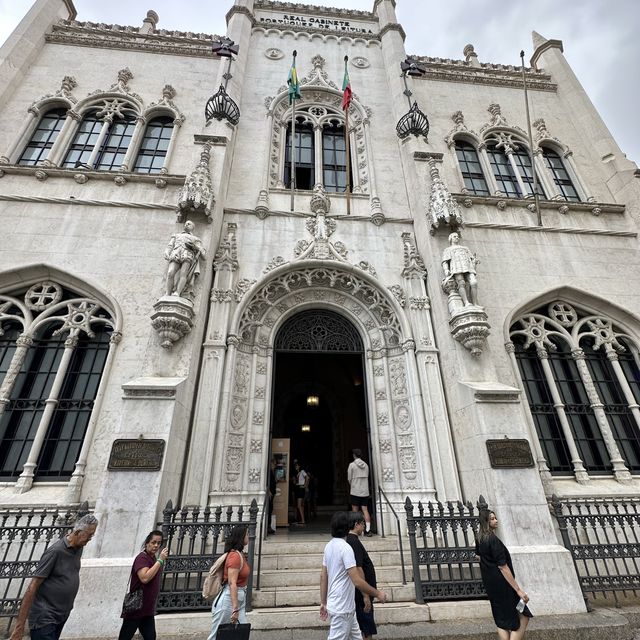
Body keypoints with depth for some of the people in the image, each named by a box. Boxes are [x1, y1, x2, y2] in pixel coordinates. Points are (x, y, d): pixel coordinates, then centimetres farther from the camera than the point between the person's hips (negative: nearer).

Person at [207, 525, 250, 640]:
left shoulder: (240, 554, 7)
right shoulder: (235, 555, -20)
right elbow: (232, 583, -24)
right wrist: (235, 609, -25)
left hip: (240, 598, 9)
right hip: (229, 599, -9)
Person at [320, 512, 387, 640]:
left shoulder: (329, 546, 4)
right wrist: (378, 594, -11)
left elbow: (323, 576, 9)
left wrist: (323, 602, 16)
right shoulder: (345, 548, -23)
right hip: (342, 608, -9)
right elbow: (357, 581, -24)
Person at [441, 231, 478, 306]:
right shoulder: (447, 250, 29)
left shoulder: (465, 248, 40)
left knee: (473, 283, -25)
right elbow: (445, 262, 11)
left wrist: (473, 268, 3)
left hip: (468, 267, 3)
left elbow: (473, 259, 26)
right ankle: (466, 303, -45)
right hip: (456, 267, -3)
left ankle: (475, 305, -31)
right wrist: (446, 270, -11)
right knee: (461, 283, -30)